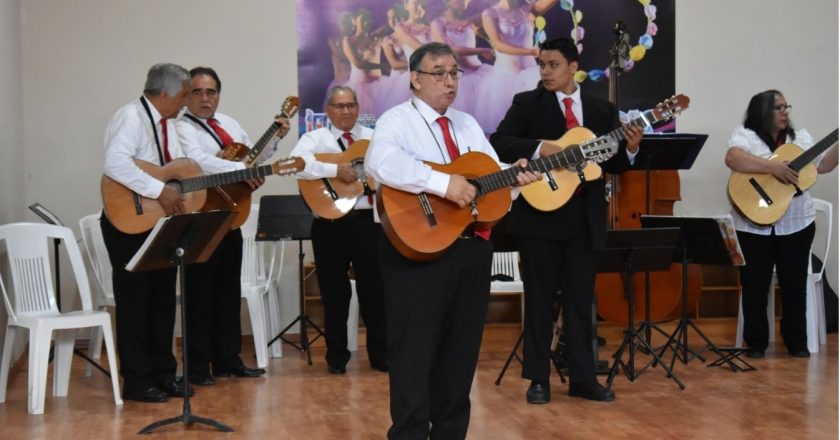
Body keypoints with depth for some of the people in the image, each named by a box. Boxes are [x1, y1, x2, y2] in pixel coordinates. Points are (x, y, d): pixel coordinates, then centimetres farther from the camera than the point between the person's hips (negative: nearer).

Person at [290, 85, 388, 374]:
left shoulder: (374, 138, 13)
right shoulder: (315, 139, 4)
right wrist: (335, 169, -23)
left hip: (368, 220, 2)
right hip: (330, 222, -1)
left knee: (374, 287, 4)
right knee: (334, 292, 6)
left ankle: (380, 355, 15)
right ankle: (336, 357, 17)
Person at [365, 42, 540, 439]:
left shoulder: (468, 124, 18)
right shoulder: (398, 120, -6)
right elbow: (379, 162, -27)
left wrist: (513, 175, -8)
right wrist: (443, 183, -32)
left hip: (471, 248, 7)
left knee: (461, 349, 13)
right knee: (415, 351, -2)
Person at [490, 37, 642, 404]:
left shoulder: (602, 110, 11)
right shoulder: (527, 103, 2)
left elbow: (612, 164, 10)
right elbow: (498, 142, -11)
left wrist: (629, 149, -10)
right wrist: (540, 148, -23)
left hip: (585, 218, 3)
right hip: (540, 214, -3)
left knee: (581, 300, 8)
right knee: (540, 299, 4)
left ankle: (582, 378, 16)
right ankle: (538, 378, 13)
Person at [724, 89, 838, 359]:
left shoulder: (801, 137, 11)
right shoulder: (745, 136, -6)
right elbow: (732, 159, -26)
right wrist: (773, 166, -30)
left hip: (797, 224, 4)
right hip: (754, 226, -4)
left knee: (794, 284, 8)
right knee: (755, 285, 2)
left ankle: (796, 342, 18)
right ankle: (756, 343, 13)